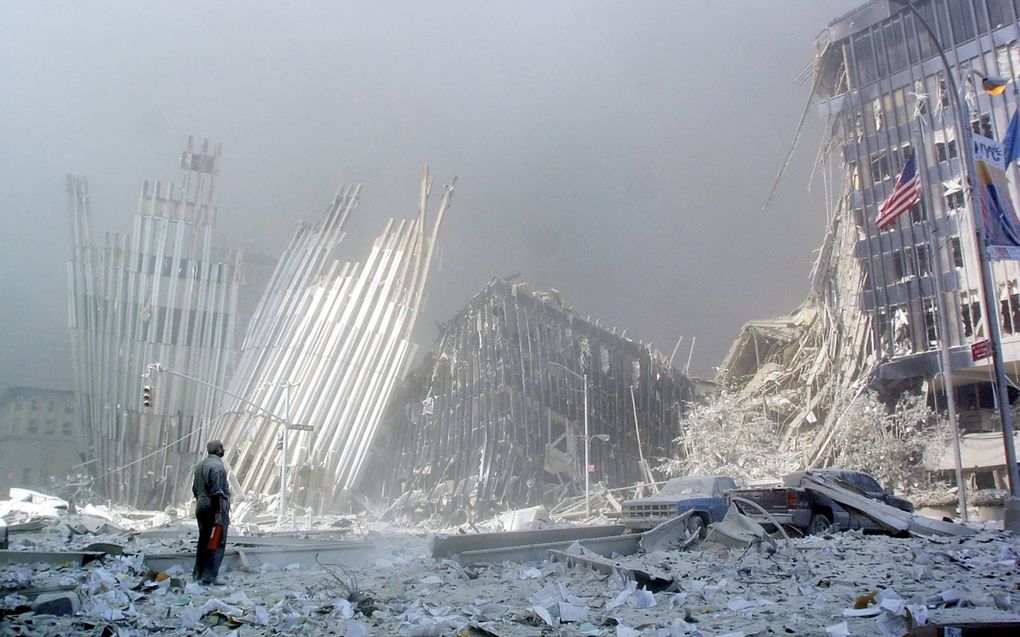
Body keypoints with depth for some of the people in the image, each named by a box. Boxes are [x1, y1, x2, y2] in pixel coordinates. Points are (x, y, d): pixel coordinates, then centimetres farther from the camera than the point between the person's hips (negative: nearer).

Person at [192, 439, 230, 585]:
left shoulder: (199, 465, 14)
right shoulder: (217, 466, -14)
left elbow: (195, 489, 18)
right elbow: (216, 491, -19)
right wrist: (218, 513, -19)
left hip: (201, 507, 9)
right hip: (215, 507, -9)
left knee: (203, 542, 15)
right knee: (216, 544, -5)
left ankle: (198, 574, 19)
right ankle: (209, 576, -7)